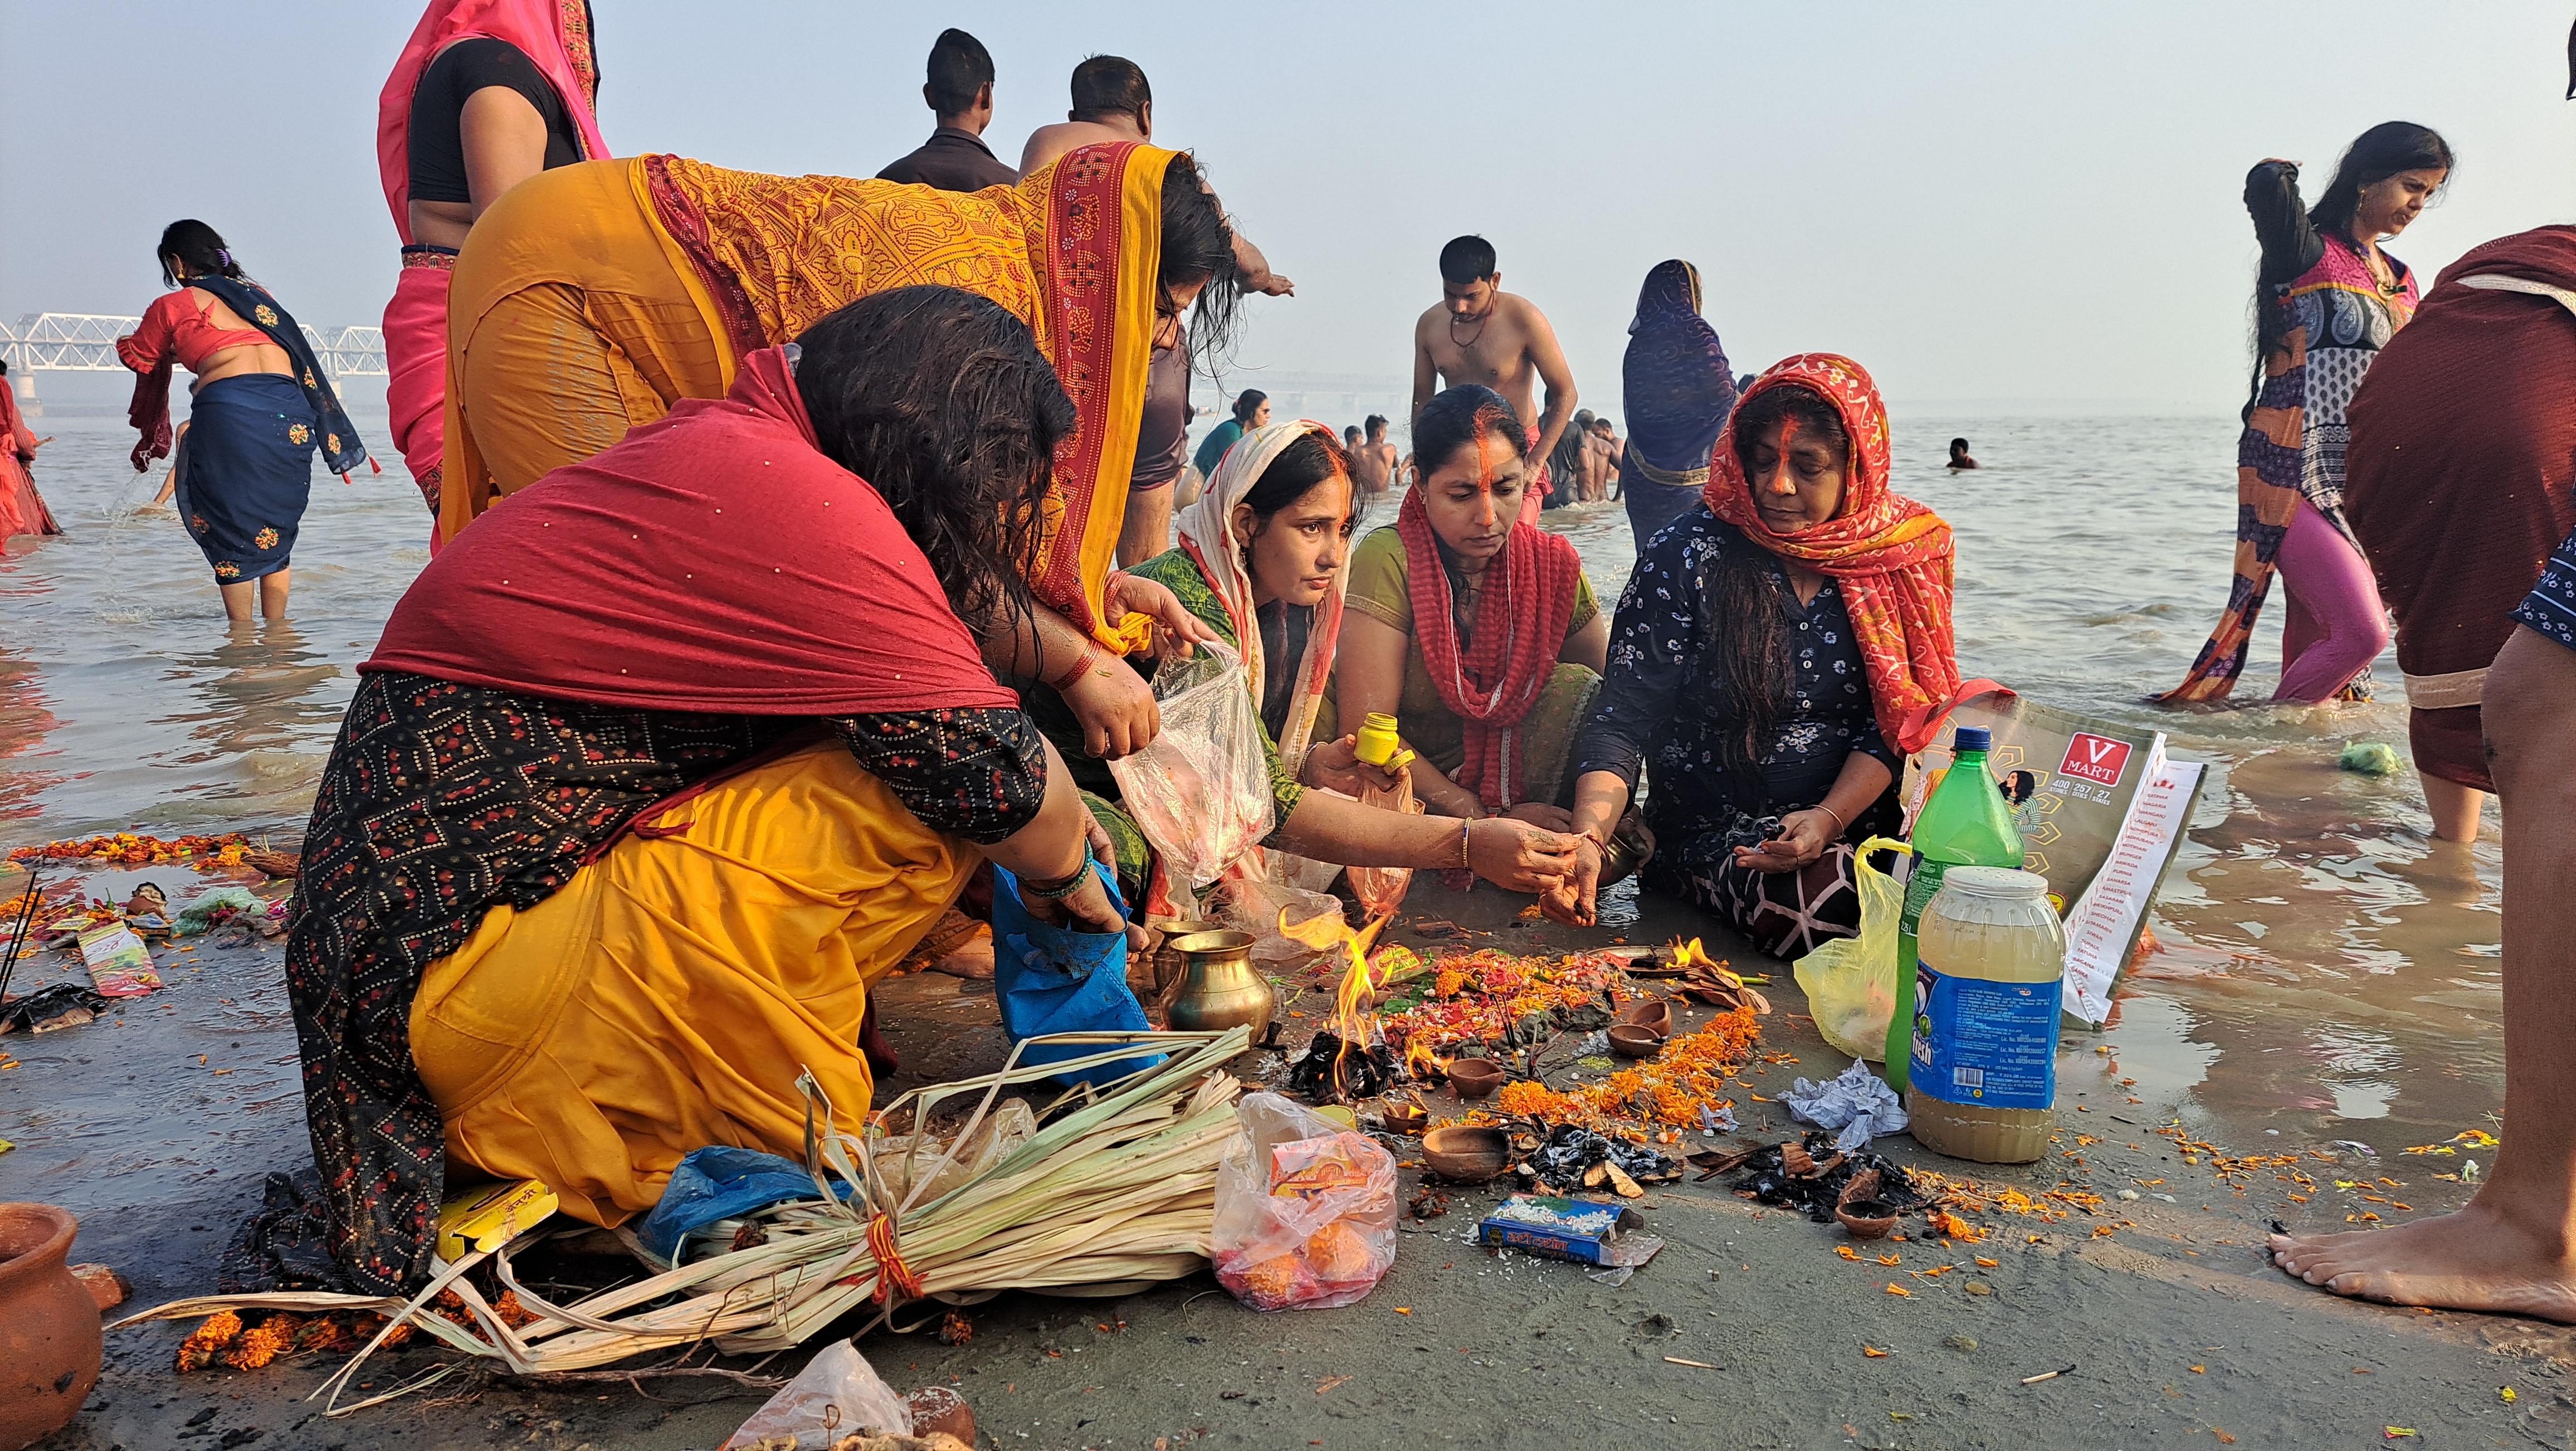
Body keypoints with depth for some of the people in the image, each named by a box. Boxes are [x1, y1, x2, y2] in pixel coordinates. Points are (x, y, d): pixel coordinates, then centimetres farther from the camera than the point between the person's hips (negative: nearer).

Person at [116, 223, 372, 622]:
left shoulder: (172, 306, 10)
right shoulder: (259, 295, 23)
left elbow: (136, 357, 25)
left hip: (228, 411, -4)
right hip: (292, 414, 5)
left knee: (230, 531, 6)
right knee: (276, 529, 14)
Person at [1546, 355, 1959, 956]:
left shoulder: (1898, 556, 4)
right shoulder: (1688, 553, -6)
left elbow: (1893, 721, 3)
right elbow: (1625, 719, -10)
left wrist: (1830, 818, -16)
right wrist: (1588, 840, -27)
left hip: (1859, 827, 3)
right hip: (1716, 835, -3)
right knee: (1840, 905, -33)